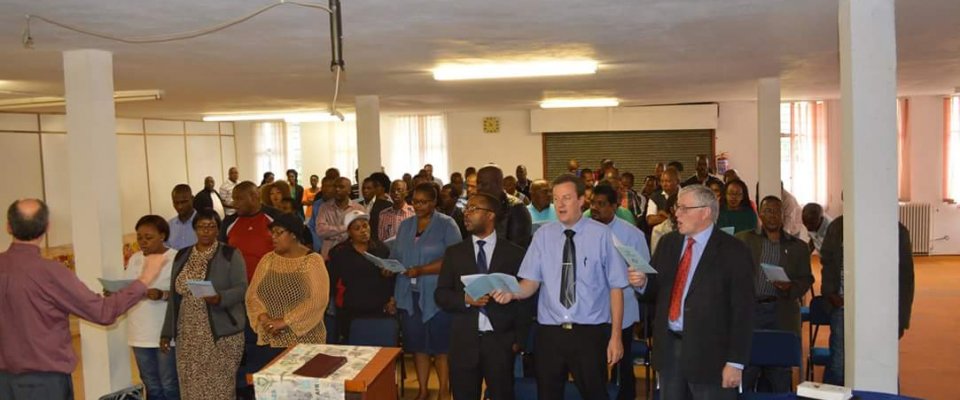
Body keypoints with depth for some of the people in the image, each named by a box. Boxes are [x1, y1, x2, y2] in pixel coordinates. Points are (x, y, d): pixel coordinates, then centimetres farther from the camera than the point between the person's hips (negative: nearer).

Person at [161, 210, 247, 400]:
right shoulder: (182, 256, 11)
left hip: (222, 333, -4)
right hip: (188, 336, 5)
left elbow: (241, 289, -10)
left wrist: (220, 298, -30)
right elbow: (174, 296, 13)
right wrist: (167, 332, 11)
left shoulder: (231, 254, -4)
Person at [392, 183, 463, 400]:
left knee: (441, 344, 3)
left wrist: (420, 270, -19)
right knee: (417, 343, 9)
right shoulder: (405, 225, 13)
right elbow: (396, 256, 11)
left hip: (437, 296, -4)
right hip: (410, 295, 4)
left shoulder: (447, 225, -3)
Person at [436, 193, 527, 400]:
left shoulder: (514, 253, 2)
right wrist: (465, 299, -14)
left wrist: (519, 338, -1)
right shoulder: (454, 252, 7)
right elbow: (441, 294, 4)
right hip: (464, 341, 2)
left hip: (501, 341, -1)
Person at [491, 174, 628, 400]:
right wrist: (511, 293, -21)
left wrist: (616, 336, -6)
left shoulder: (602, 234, -4)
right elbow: (531, 282, 1)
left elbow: (616, 287, -3)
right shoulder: (543, 235, 3)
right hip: (549, 332, 2)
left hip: (590, 332, -2)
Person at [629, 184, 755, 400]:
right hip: (668, 347, 5)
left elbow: (743, 311, -11)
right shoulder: (668, 243, 9)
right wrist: (642, 282, -8)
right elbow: (657, 289, 15)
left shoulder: (733, 252, -9)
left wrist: (736, 362, -14)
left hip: (709, 352, -5)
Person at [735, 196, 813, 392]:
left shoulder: (798, 246, 13)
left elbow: (806, 279, 11)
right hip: (749, 310, -1)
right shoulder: (743, 239, 9)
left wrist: (791, 287, -11)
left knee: (779, 375, 4)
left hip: (781, 315, 1)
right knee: (746, 370, -3)